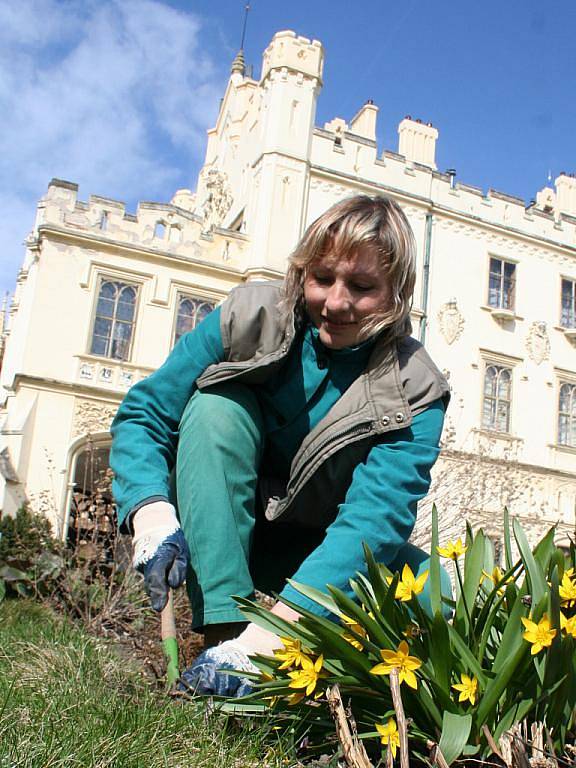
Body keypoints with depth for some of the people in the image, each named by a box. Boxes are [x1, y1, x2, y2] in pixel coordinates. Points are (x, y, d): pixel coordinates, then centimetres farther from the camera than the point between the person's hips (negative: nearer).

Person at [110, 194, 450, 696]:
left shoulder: (413, 390, -18)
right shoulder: (252, 317, -15)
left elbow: (376, 516, -30)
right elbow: (142, 415, -14)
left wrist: (280, 623, -44)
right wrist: (151, 510, -34)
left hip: (315, 555, 0)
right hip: (214, 540, 1)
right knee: (217, 405, -27)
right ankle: (225, 627, -30)